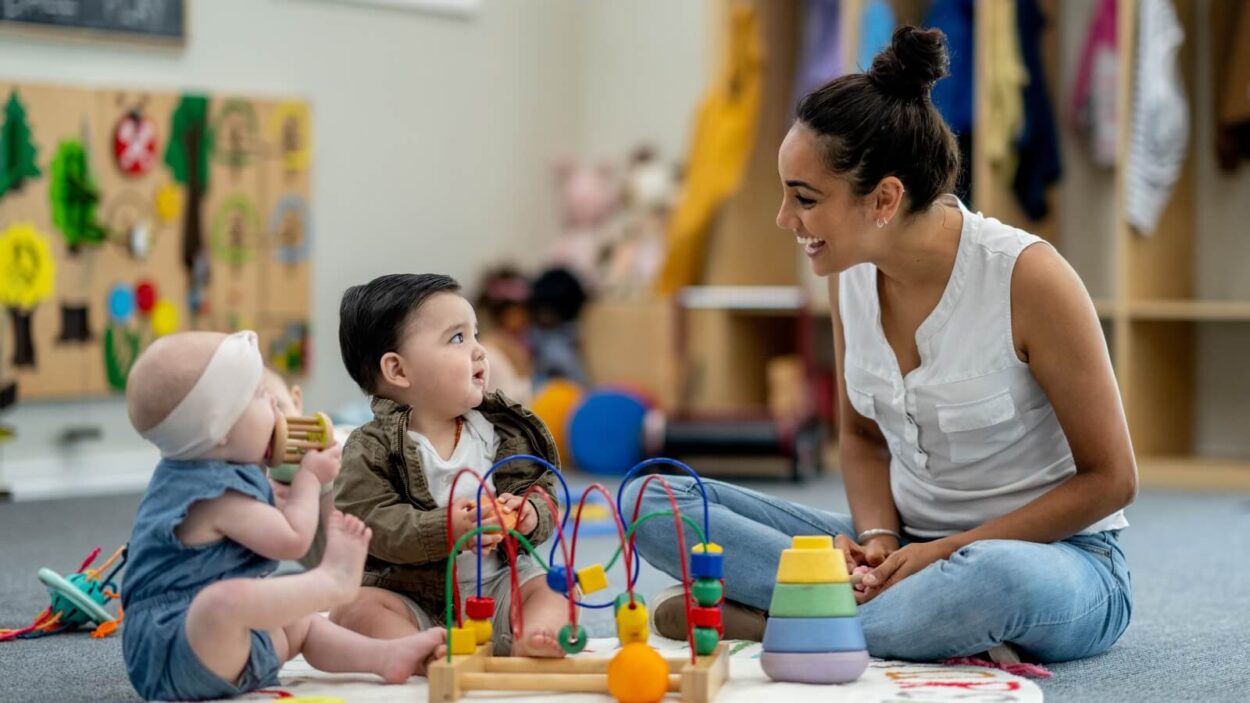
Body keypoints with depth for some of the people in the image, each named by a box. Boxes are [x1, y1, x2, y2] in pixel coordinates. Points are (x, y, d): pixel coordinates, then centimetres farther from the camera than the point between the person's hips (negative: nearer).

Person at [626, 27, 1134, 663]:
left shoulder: (1026, 277, -19)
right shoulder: (850, 273, -2)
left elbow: (1109, 479, -12)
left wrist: (946, 552, -18)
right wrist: (877, 538, -9)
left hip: (1060, 557, -6)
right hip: (906, 545, 6)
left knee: (993, 577, -45)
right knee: (651, 501, -10)